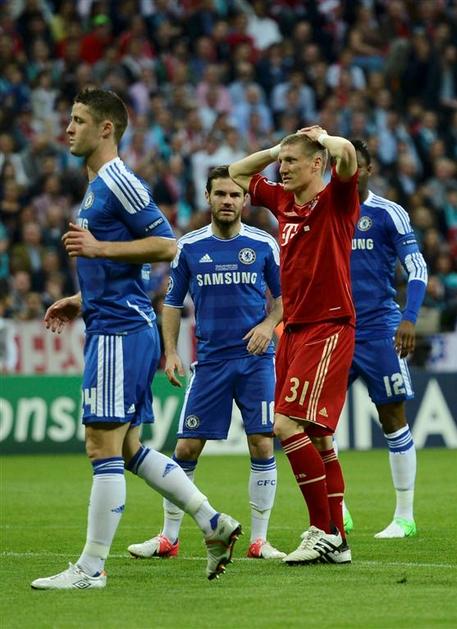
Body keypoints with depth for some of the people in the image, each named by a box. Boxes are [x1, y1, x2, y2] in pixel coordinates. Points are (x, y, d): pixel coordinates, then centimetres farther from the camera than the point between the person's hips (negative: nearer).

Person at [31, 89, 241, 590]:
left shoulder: (119, 182, -12)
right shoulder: (97, 186, 19)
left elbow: (166, 245, -17)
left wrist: (98, 248, -22)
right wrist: (82, 301, 22)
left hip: (119, 330, -11)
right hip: (111, 327, 11)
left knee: (104, 446, -8)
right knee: (126, 448, 12)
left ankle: (90, 568, -6)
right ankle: (213, 523, 14)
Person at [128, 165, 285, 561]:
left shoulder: (264, 245, 2)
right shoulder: (189, 247, 3)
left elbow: (283, 295, 12)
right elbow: (173, 303, 11)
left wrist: (269, 324, -7)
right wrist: (171, 352, 1)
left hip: (255, 359, -1)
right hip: (209, 361, 1)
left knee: (262, 446, -6)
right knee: (187, 447, 0)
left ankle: (259, 540, 3)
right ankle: (168, 538, 10)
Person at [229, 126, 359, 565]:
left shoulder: (336, 200, -6)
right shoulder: (283, 202, 13)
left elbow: (346, 154, -26)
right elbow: (236, 175, 27)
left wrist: (322, 137, -6)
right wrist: (277, 149, 17)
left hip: (328, 327, -8)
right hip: (295, 328, 8)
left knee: (288, 424, -17)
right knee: (316, 437, 8)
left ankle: (323, 529, -11)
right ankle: (336, 540, 12)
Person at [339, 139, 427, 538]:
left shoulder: (388, 214, -5)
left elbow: (418, 270, -7)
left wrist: (409, 319, -19)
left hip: (379, 331, -5)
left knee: (393, 417, -1)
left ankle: (405, 516, 6)